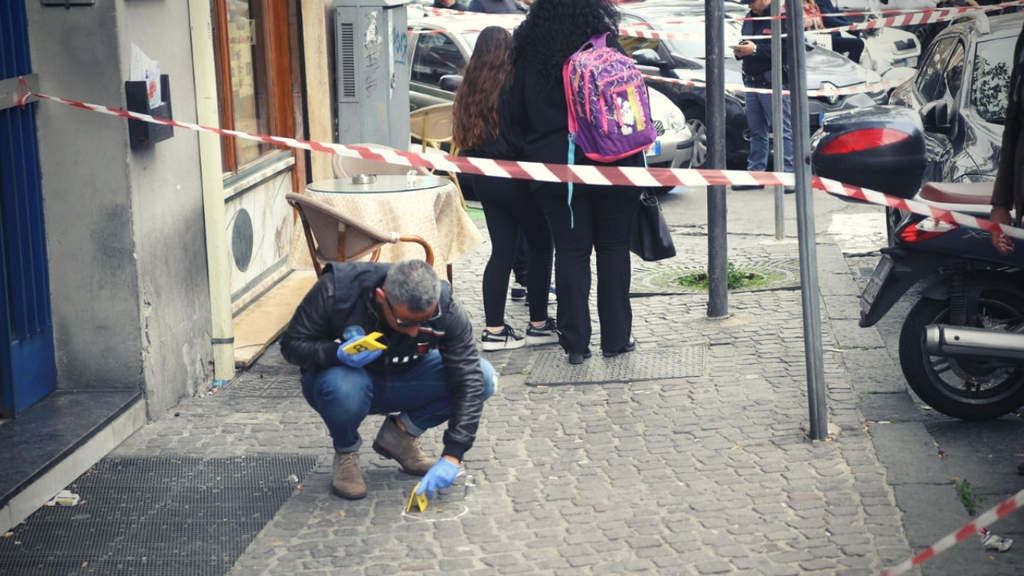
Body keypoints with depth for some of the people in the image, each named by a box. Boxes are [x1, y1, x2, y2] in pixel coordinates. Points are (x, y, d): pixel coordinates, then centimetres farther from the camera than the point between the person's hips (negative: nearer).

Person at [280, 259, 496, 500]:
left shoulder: (444, 309, -25)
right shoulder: (336, 290, -30)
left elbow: (469, 381, -24)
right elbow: (291, 345, -19)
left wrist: (452, 456, -31)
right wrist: (338, 354, -40)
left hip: (401, 382, 3)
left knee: (483, 376, -20)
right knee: (345, 388, -41)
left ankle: (401, 435, 0)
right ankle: (346, 453, -5)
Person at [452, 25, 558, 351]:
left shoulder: (469, 90, 5)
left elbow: (464, 136, 11)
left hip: (483, 179, 6)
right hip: (516, 178, -6)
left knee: (501, 250, 10)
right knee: (540, 246, 8)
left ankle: (494, 330, 7)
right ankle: (538, 324, 11)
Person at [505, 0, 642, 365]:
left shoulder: (530, 51, 2)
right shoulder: (601, 42, -8)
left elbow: (517, 114, 7)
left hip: (553, 167, 2)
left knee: (570, 252, 7)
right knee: (613, 247, 9)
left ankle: (575, 342, 5)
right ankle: (616, 337, 11)